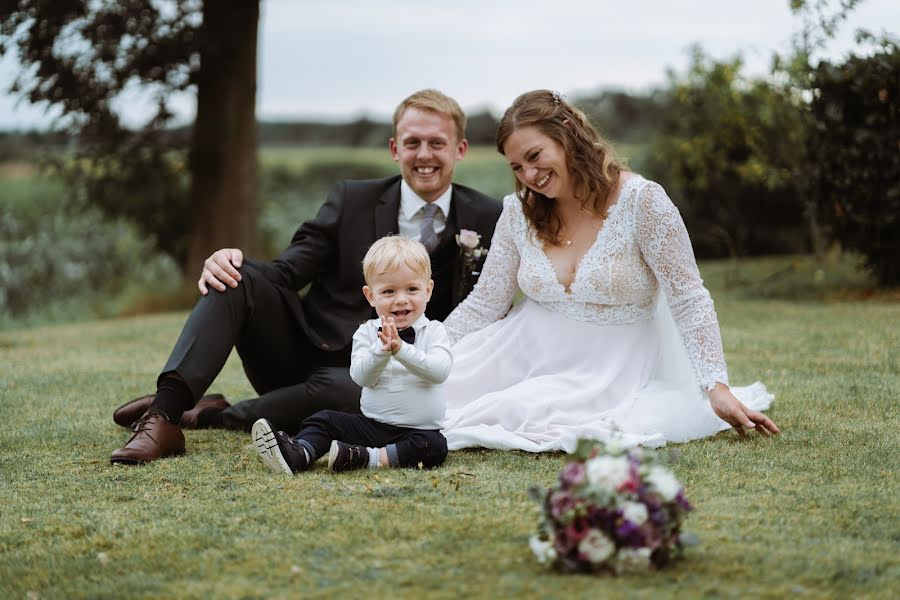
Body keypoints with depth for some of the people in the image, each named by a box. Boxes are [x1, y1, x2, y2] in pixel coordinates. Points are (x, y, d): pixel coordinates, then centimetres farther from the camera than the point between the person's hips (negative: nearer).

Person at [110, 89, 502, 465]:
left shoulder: (484, 221, 2)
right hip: (304, 350, 2)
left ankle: (214, 416, -19)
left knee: (347, 393, -39)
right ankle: (166, 410, -33)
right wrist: (228, 263, -22)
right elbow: (289, 271, -2)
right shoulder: (352, 200, 4)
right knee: (236, 277, -23)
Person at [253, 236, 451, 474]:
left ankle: (365, 458, -35)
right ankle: (299, 453, -35)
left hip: (420, 429, -3)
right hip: (371, 424, 3)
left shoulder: (433, 331, -2)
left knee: (435, 446, -32)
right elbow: (361, 376, -10)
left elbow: (440, 370, -19)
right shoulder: (366, 333, 4)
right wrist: (381, 349, -29)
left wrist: (401, 349, -30)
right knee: (325, 419, -11)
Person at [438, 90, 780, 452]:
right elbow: (483, 306, 6)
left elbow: (688, 300, -14)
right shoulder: (518, 212, 1)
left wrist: (717, 388, -22)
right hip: (529, 352, 5)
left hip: (613, 367, -5)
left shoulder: (641, 201, -14)